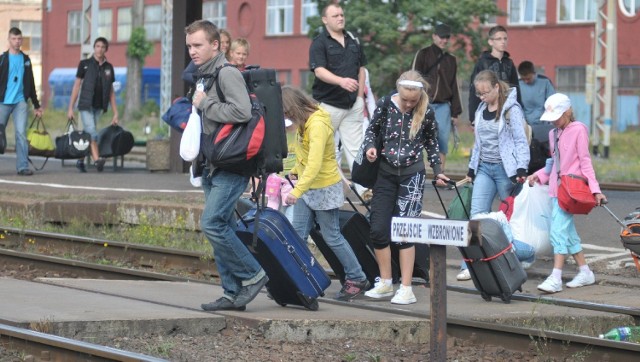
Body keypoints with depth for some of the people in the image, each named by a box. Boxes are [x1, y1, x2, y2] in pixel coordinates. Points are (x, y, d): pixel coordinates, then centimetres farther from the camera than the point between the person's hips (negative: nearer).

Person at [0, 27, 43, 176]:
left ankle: (23, 166, -8)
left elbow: (31, 84, 20)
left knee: (21, 133, -8)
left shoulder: (26, 60, 14)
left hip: (21, 101, 2)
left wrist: (36, 105, 19)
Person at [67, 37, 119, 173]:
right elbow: (77, 86, 2)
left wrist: (115, 113, 9)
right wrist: (70, 107, -3)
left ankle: (81, 161, 17)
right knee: (92, 132, -17)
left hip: (99, 106, 4)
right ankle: (97, 159, -28)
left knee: (87, 134, 7)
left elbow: (111, 91, 13)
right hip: (86, 105, -4)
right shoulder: (85, 64, 0)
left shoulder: (108, 68, 9)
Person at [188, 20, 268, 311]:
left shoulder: (227, 74, -13)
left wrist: (204, 105, -16)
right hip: (212, 167, 10)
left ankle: (252, 275, -3)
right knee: (222, 228, 9)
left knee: (212, 224, -17)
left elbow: (242, 111, -26)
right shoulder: (202, 77, 16)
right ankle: (233, 294, 13)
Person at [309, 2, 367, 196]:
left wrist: (360, 96, 10)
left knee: (355, 148, 0)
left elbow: (361, 68, 18)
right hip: (328, 104, -4)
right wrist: (341, 81, -36)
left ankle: (363, 187, -4)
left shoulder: (353, 41, 12)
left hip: (352, 104, 4)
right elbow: (319, 71, -19)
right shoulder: (319, 43, -6)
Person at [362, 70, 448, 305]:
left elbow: (431, 142, 8)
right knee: (378, 229, 1)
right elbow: (372, 129, 9)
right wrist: (370, 146, -10)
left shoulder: (426, 112, -7)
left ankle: (406, 289, -3)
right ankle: (385, 283, 17)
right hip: (386, 173, 3)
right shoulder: (385, 105, -6)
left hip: (412, 174, -2)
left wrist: (437, 170, 6)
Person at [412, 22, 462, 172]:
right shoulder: (423, 54, 6)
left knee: (443, 144, -3)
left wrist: (455, 112, 15)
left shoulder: (451, 60, 18)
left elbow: (454, 87, 20)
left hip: (443, 106, 4)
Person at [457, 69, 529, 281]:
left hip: (505, 168, -6)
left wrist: (521, 169, -18)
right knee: (476, 214, -5)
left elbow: (520, 141, -10)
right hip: (484, 168, 6)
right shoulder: (481, 111, 12)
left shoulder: (511, 109, -7)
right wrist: (471, 169, 19)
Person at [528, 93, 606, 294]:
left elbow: (585, 162, -8)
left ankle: (555, 278, -18)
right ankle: (585, 272, 19)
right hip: (556, 188, 8)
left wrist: (595, 189, -13)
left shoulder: (578, 130, -6)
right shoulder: (554, 134, 16)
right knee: (567, 232, 10)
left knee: (558, 230, -15)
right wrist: (539, 175, 8)